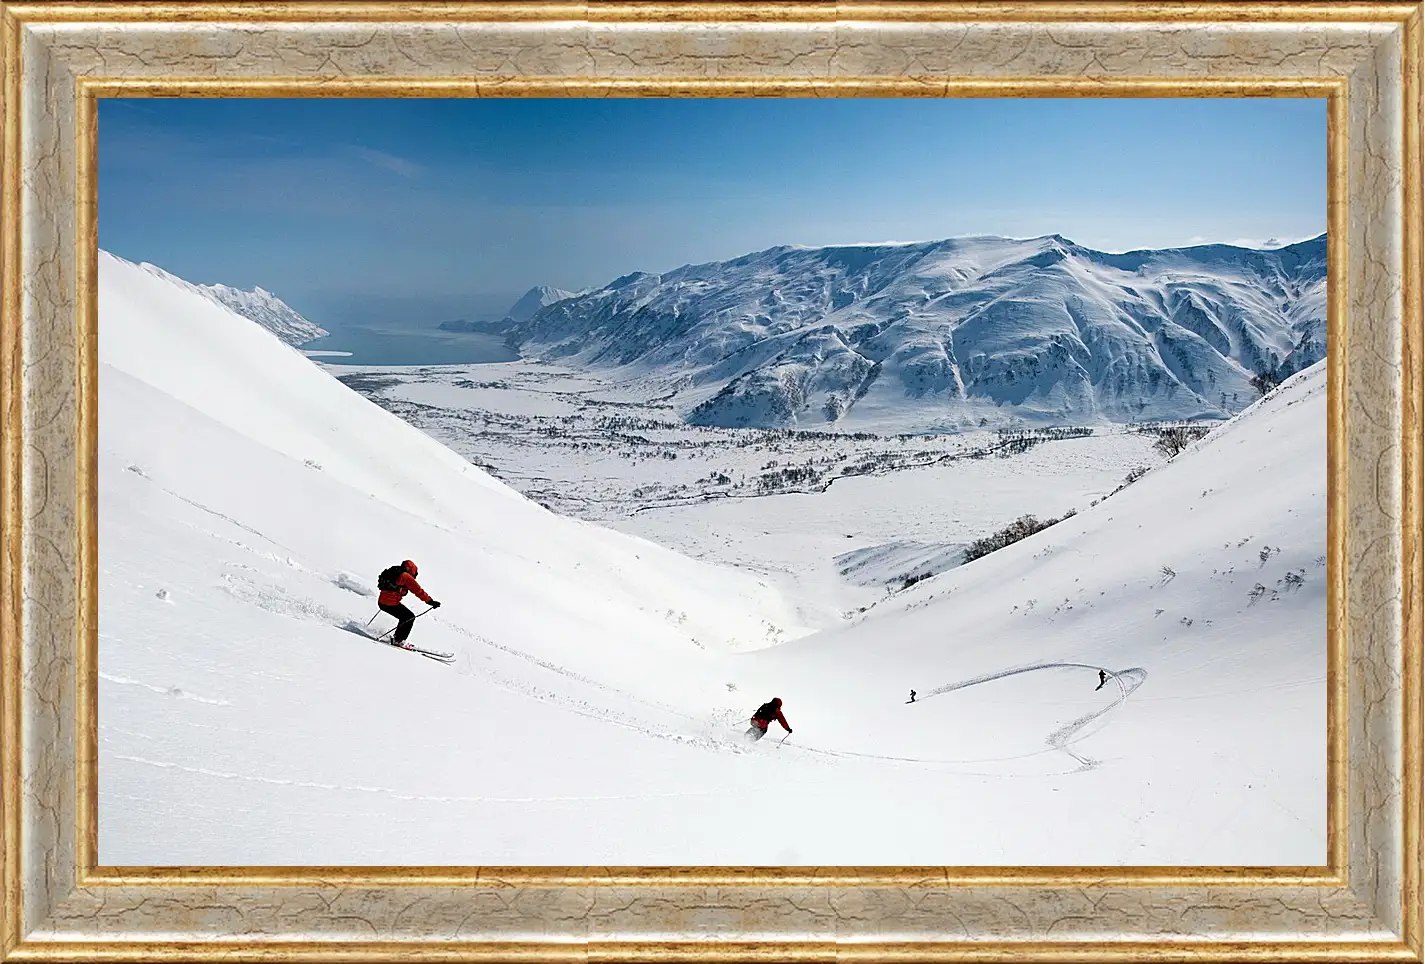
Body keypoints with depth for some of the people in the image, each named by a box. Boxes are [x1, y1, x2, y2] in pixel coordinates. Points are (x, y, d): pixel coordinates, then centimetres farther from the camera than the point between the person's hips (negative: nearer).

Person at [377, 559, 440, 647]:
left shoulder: (392, 573, 20)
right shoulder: (406, 576, -5)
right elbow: (418, 591, -8)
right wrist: (430, 601, -6)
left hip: (381, 602, 8)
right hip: (391, 604, -8)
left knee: (405, 617, 23)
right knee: (410, 617, 6)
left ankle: (397, 638, 23)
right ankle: (398, 641, 2)